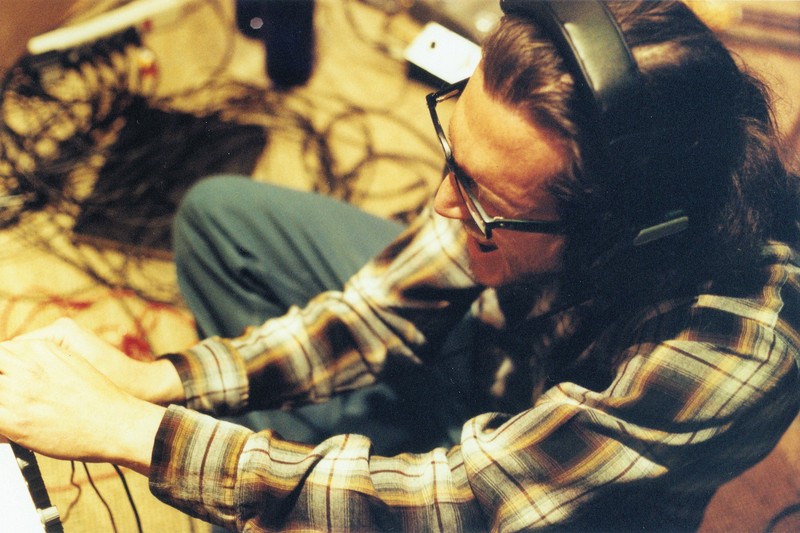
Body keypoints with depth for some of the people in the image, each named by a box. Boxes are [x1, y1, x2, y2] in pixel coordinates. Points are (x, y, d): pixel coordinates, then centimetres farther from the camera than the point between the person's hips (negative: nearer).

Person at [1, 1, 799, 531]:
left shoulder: (728, 355, -42)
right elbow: (395, 304, -14)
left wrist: (128, 428, -36)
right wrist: (154, 379, -24)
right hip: (480, 357, 5)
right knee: (220, 214, 1)